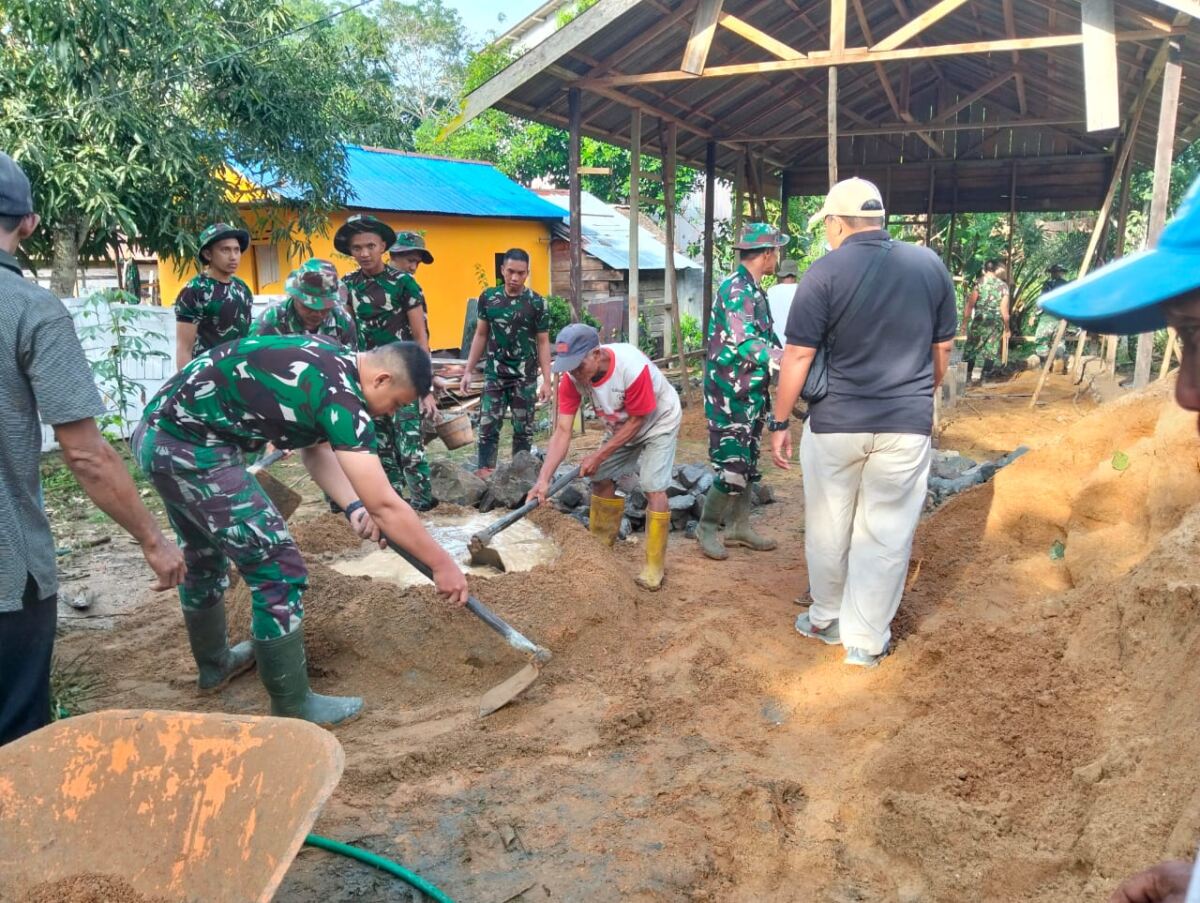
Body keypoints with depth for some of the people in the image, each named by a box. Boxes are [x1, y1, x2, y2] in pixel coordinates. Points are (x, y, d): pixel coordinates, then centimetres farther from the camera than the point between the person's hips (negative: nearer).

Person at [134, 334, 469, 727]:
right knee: (279, 571, -4)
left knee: (205, 557, 28)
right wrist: (442, 564, -10)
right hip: (192, 449, -11)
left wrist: (353, 507, 2)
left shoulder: (328, 359, 8)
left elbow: (315, 447, 16)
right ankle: (292, 708, 8)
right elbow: (385, 506, -20)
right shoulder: (341, 396, -19)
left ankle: (214, 663, 49)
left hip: (160, 432, 11)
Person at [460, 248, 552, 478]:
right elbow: (481, 335, 9)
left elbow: (543, 343, -3)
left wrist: (546, 380, -9)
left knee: (523, 428, 7)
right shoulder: (488, 297, 1)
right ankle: (484, 472, 3)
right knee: (488, 425, -1)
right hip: (494, 373, 2)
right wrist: (469, 370, 6)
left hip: (525, 376, -2)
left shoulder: (537, 303, -6)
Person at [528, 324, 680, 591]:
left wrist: (598, 456, -24)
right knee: (601, 478, 6)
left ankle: (655, 566, -3)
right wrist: (544, 478, -34)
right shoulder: (572, 377, -23)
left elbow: (637, 420, -26)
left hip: (658, 422, -6)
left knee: (653, 487, -15)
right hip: (621, 426, 6)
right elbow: (562, 431, -24)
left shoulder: (632, 367, -39)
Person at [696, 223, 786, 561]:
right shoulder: (736, 289, -18)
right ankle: (707, 528, 11)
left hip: (751, 394, 10)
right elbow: (746, 346, -27)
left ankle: (739, 526, 26)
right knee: (732, 468, -5)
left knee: (748, 464, 15)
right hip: (730, 396, -10)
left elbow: (764, 337, 18)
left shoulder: (753, 289, 12)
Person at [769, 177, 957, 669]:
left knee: (828, 530, 16)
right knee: (886, 536, 9)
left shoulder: (825, 272, -9)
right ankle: (866, 641, 17)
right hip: (907, 426, 2)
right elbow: (942, 350, 10)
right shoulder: (930, 265, 2)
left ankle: (825, 620, 33)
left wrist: (779, 423, -1)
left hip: (835, 424, -2)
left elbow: (798, 356, -10)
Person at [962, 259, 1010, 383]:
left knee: (971, 348, 7)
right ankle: (984, 378, 7)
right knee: (991, 350, 8)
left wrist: (965, 321, 3)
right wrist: (1007, 328, 9)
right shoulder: (1003, 285, 2)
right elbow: (1004, 309, 1)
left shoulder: (980, 282, -2)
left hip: (979, 321, -1)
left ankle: (968, 376, 6)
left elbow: (970, 304, -5)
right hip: (996, 322, 1)